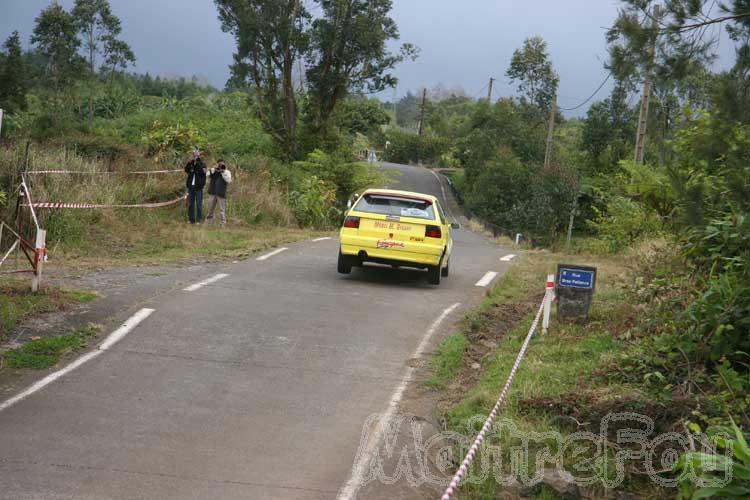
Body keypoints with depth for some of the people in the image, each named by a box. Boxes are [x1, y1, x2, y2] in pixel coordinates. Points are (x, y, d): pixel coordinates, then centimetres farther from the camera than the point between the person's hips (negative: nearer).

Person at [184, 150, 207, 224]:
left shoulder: (202, 164, 0)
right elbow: (186, 170, -6)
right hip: (191, 186, 4)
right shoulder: (191, 163, 9)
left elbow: (202, 172, -18)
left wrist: (197, 163, -18)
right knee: (190, 203, 7)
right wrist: (190, 162, -16)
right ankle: (191, 219, 14)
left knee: (199, 204, -1)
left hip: (198, 187, -4)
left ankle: (199, 219, 5)